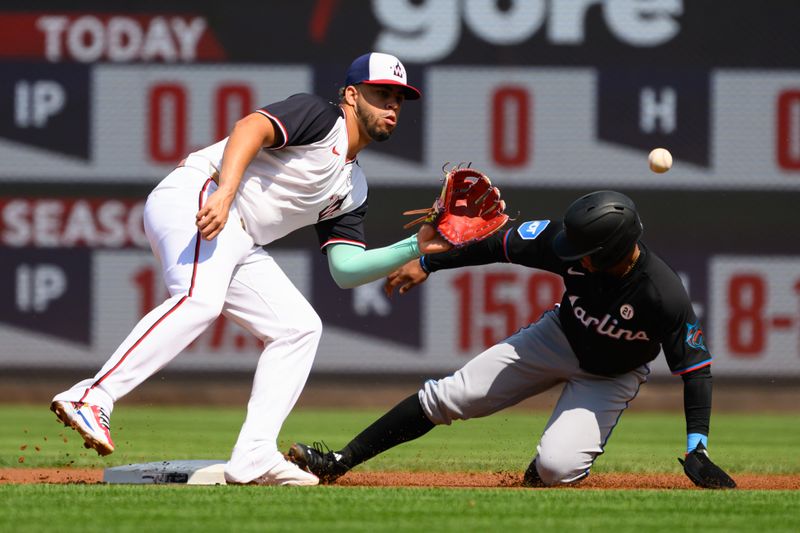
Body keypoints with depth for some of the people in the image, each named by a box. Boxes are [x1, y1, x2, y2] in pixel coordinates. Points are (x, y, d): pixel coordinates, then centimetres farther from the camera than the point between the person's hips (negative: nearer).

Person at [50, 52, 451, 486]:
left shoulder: (352, 189, 26)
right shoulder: (319, 116, 1)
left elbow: (346, 269, 18)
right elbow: (250, 128, -17)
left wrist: (416, 248, 8)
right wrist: (224, 193, -33)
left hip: (240, 245, 10)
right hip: (194, 198, -10)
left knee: (300, 327, 5)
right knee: (200, 301, -33)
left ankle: (253, 458, -5)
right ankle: (92, 399, -44)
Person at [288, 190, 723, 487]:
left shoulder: (664, 297, -38)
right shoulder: (569, 243, -26)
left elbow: (695, 366, -29)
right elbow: (501, 244, -10)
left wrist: (697, 440, -38)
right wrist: (427, 263, -2)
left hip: (611, 376, -4)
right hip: (558, 337, 4)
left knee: (557, 468, -27)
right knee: (447, 397, -3)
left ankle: (539, 474, 13)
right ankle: (340, 462, 6)